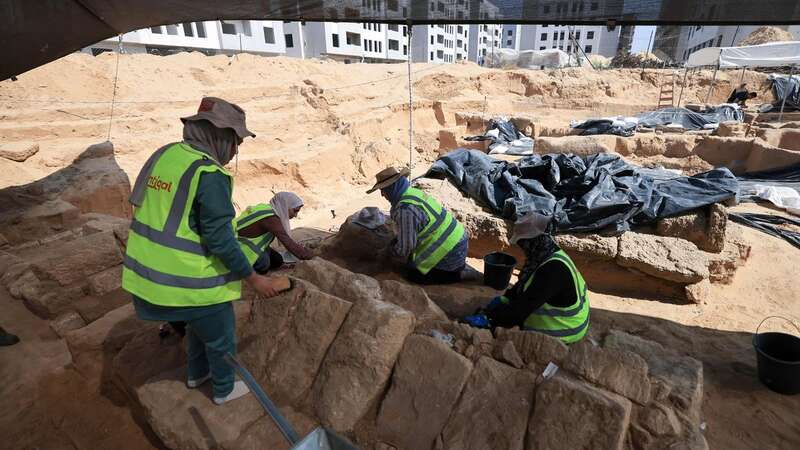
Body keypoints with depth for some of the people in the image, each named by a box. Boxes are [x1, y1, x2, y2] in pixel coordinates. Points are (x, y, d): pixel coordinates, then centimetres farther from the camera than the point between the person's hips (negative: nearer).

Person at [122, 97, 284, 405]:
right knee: (221, 337, 18)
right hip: (189, 282, -8)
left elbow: (149, 211, 13)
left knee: (199, 324, 33)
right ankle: (225, 389, 41)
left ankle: (197, 373, 54)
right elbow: (221, 240, -23)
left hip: (147, 272, 9)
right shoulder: (209, 174, -23)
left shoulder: (164, 154, 3)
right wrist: (255, 279, -13)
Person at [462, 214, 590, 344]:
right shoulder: (546, 256, -1)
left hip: (561, 332, -9)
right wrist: (504, 298, 2)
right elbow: (523, 284, 13)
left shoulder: (553, 269, -32)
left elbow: (524, 305, -33)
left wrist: (488, 319, -30)